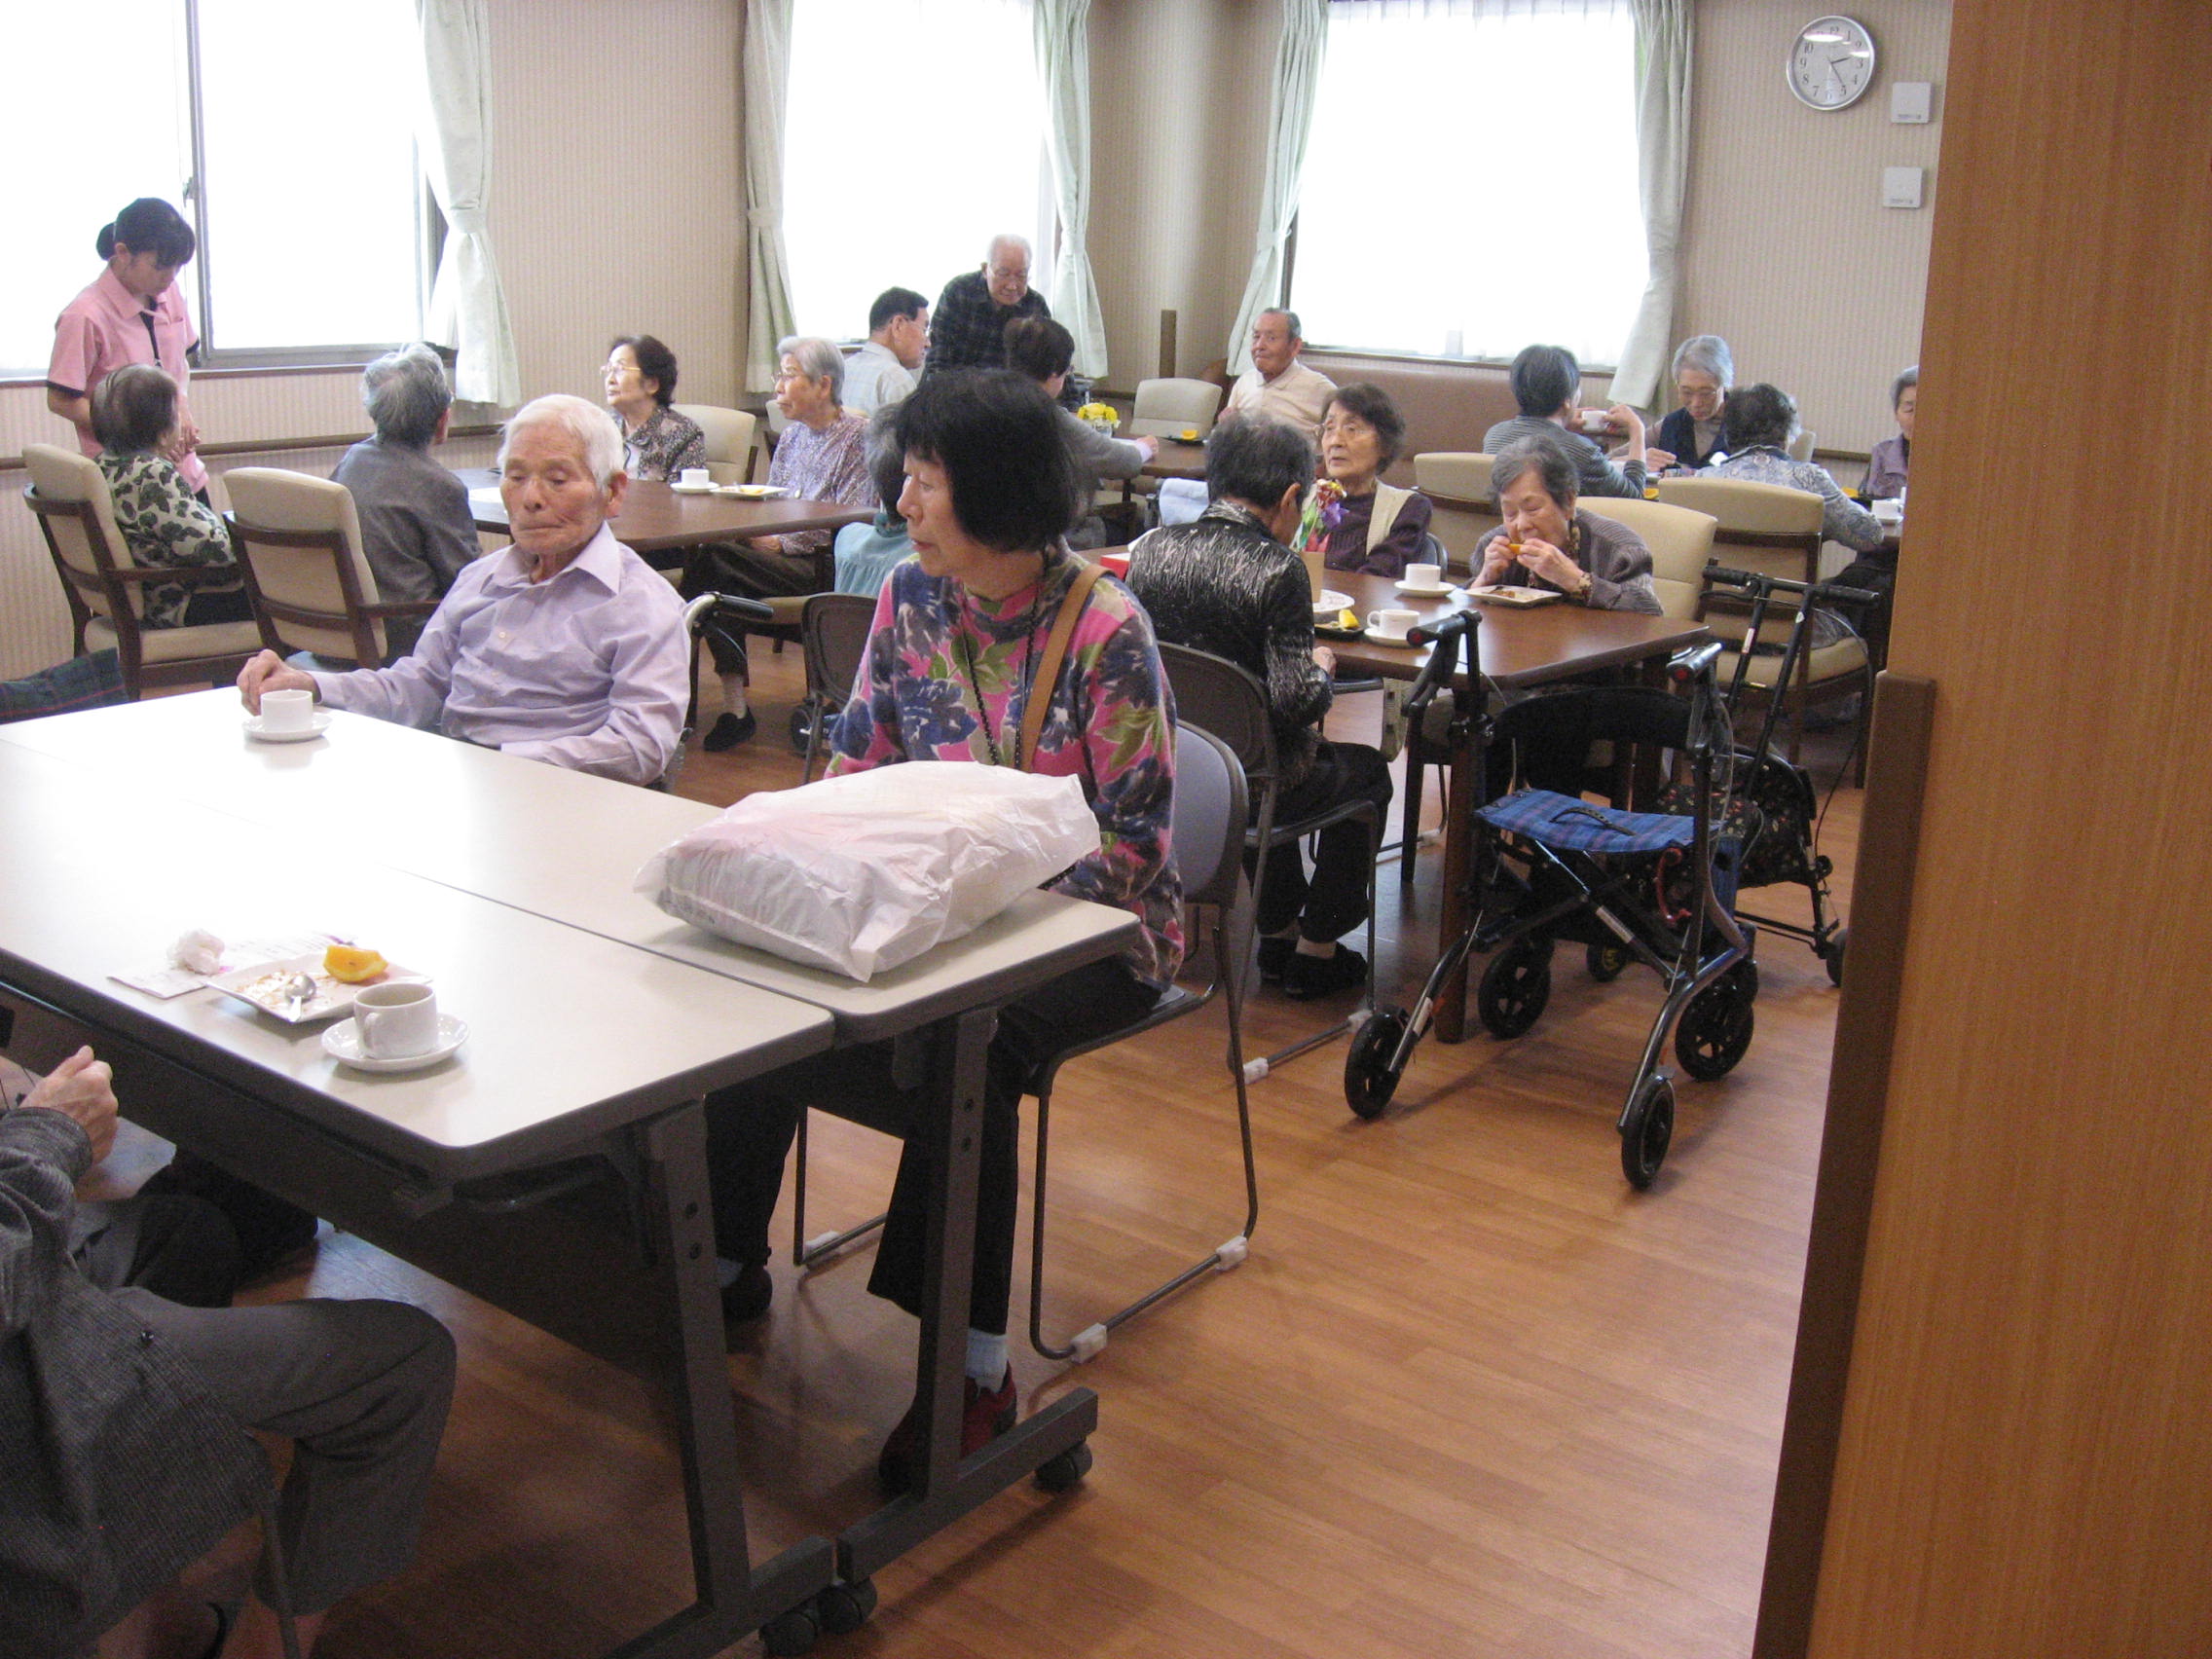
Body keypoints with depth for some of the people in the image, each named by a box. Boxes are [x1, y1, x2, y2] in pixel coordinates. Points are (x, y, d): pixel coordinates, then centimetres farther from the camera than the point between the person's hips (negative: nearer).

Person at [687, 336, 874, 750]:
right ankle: (734, 707, -21)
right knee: (719, 580, -24)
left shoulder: (857, 437, -4)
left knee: (715, 559, -24)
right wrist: (759, 536, -3)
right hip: (786, 560, 7)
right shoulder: (791, 436, 18)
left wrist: (781, 543, -16)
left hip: (826, 565, -7)